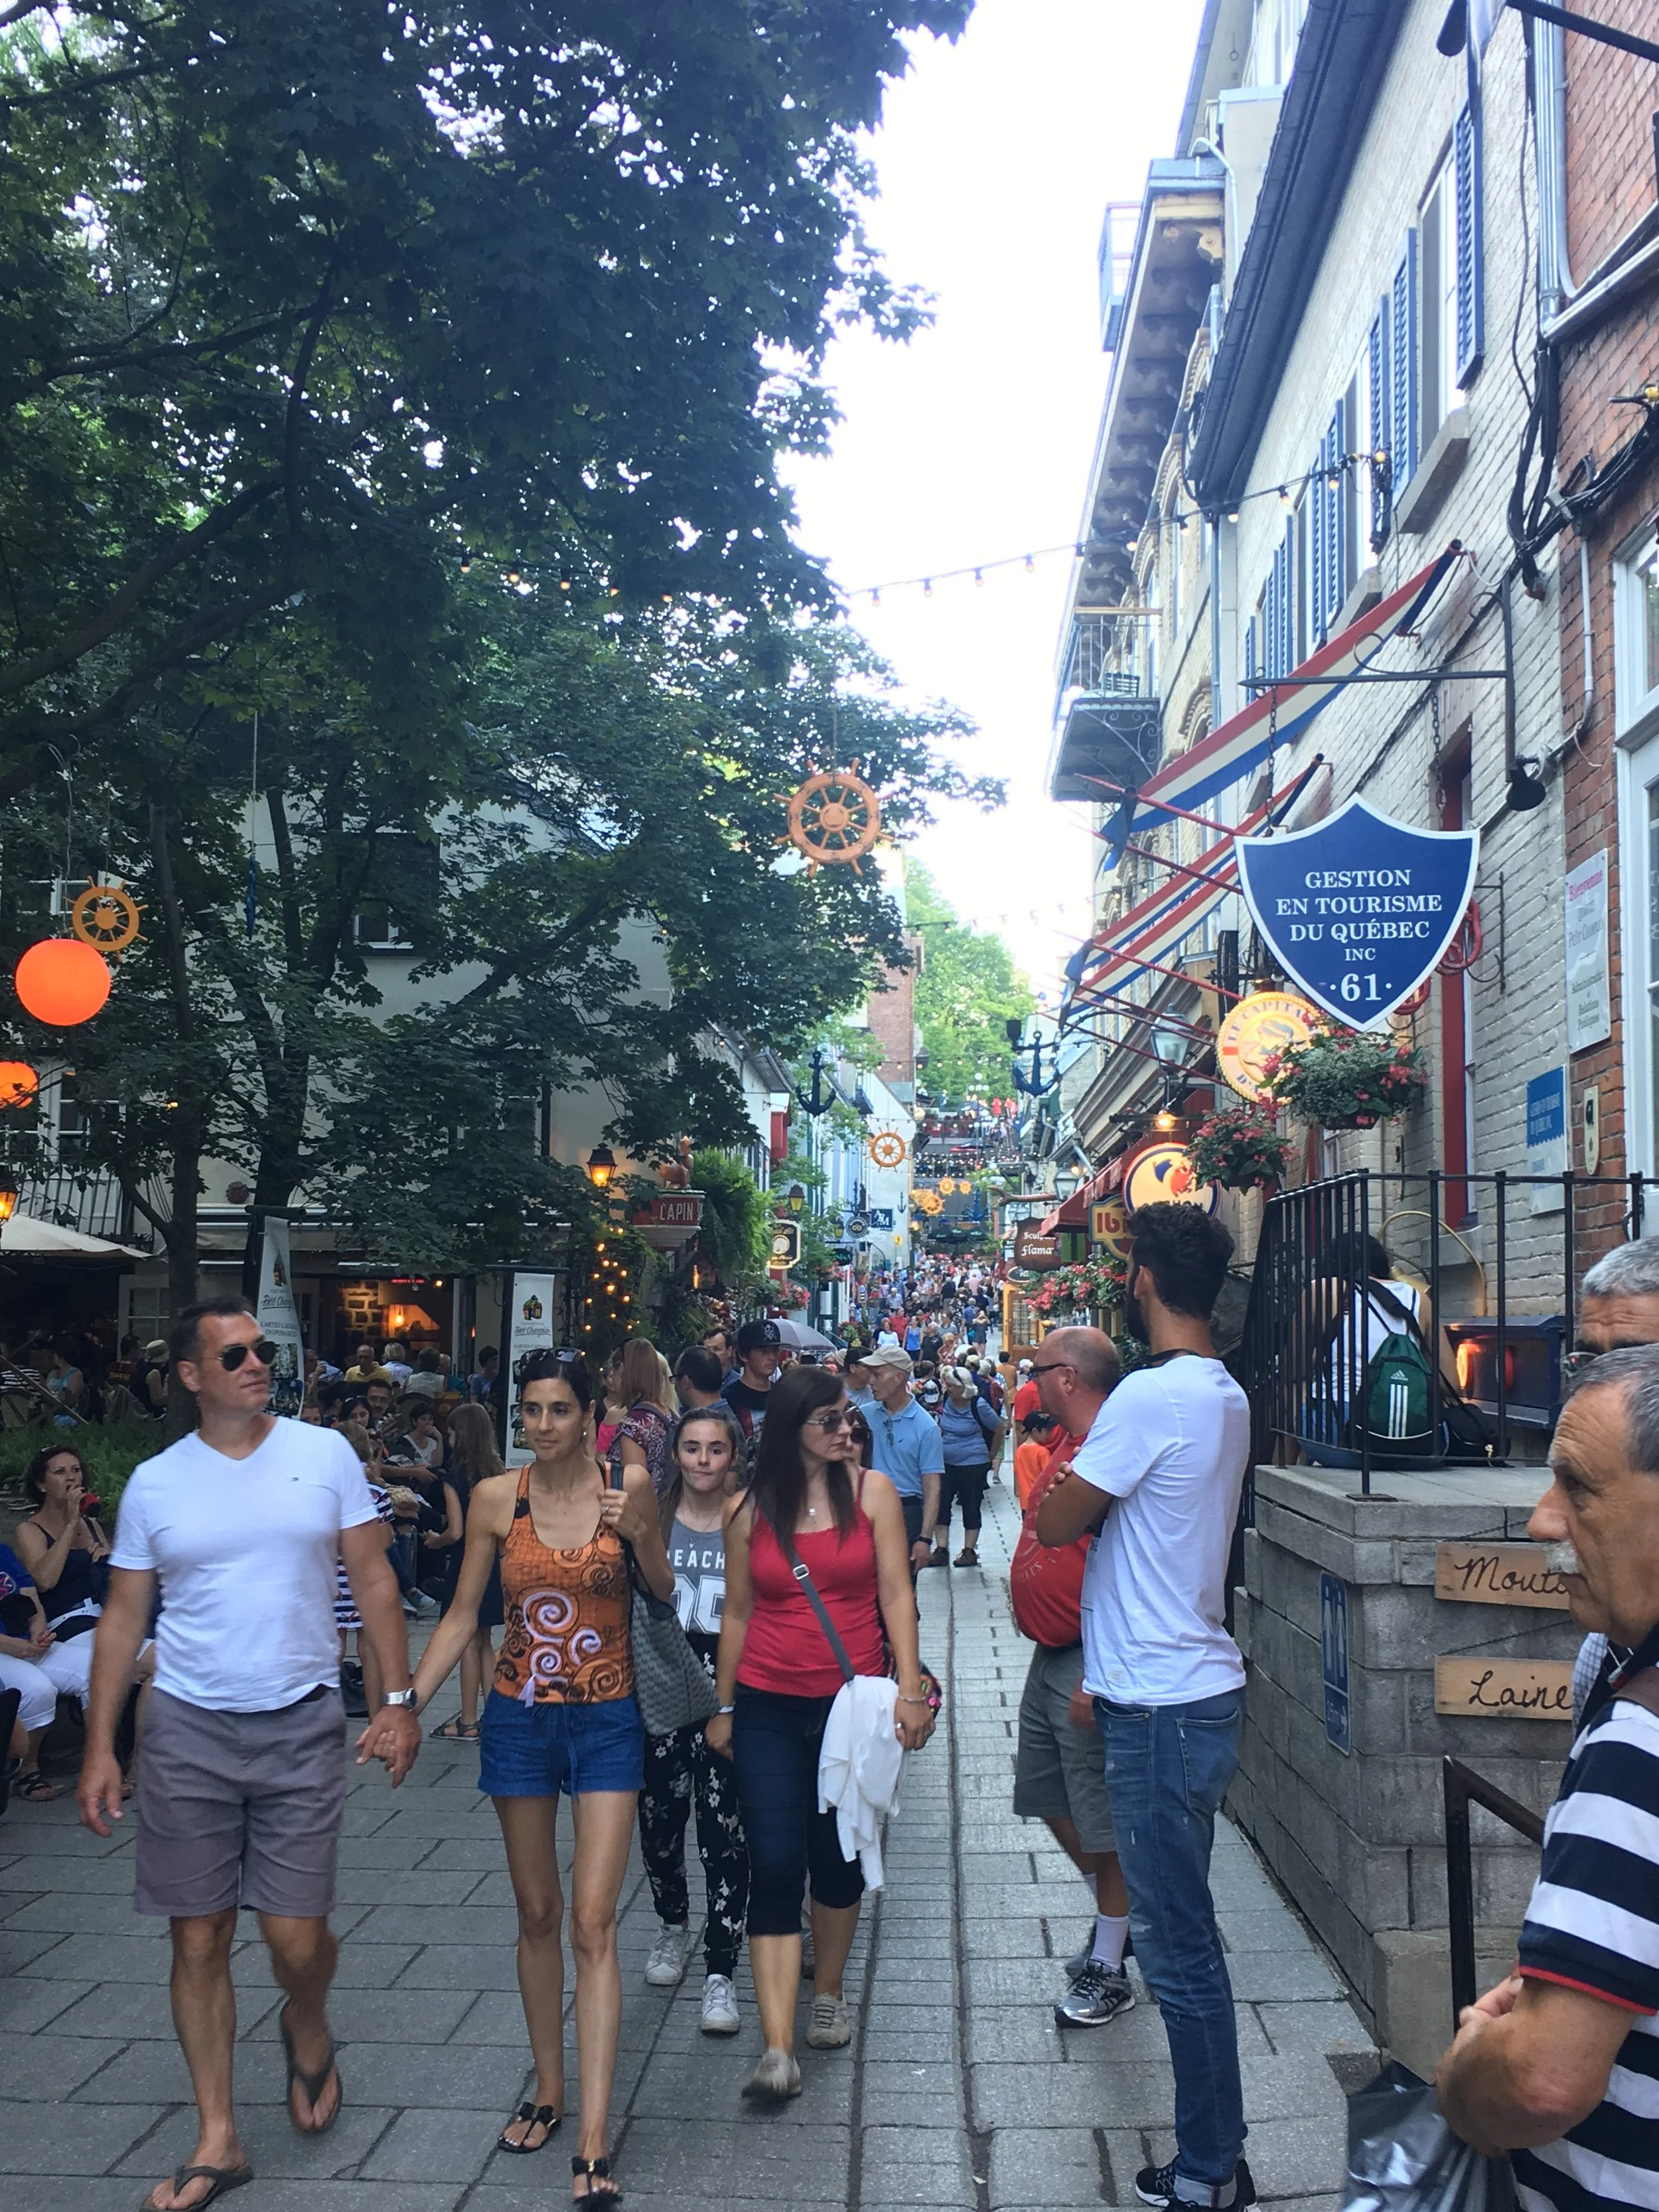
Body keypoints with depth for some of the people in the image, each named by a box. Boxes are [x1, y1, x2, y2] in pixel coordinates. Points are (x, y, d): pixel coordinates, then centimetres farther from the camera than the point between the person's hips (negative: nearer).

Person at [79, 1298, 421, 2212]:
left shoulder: (324, 1454, -1)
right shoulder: (154, 1483, 1)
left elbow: (373, 1579, 1)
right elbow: (123, 1617, 6)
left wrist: (398, 1700, -4)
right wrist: (99, 1745, 2)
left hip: (299, 1727, -1)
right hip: (187, 1731, 1)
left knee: (296, 1938, 0)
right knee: (199, 1941, 7)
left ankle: (308, 2031, 35)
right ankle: (218, 2139, 23)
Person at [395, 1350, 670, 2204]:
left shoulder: (628, 1483, -7)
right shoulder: (496, 1499, -4)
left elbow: (666, 1594, 2)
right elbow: (462, 1614, 3)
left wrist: (641, 1532, -17)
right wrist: (406, 1705, -4)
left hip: (606, 1723, -2)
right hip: (520, 1719, 2)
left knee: (592, 1921, -6)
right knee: (536, 1914, 13)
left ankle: (594, 2141, -3)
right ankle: (549, 2090, 31)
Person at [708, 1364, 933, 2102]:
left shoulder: (871, 1491, -1)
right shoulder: (748, 1510, 1)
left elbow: (895, 1593, -3)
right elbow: (738, 1613, 9)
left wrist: (910, 1687, -11)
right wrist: (722, 1708, 12)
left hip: (852, 1702, 0)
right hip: (769, 1708, 0)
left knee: (838, 1858, 12)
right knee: (775, 1864, -8)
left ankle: (828, 1993, 36)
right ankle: (778, 2051, -9)